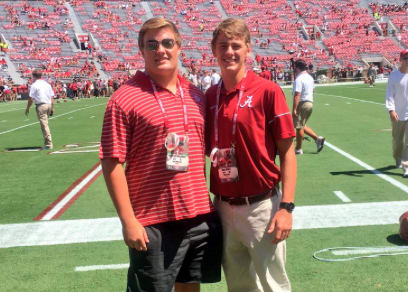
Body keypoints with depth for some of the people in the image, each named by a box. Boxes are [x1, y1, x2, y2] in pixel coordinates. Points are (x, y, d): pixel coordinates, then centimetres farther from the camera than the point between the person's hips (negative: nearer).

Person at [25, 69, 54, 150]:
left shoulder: (34, 85, -4)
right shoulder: (47, 84, 15)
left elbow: (31, 98, -8)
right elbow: (52, 97, 13)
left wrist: (27, 108, 1)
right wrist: (52, 108, 16)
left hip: (41, 105, -6)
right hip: (49, 104, 6)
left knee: (44, 124, -7)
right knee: (45, 124, 17)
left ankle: (48, 144, -10)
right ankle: (47, 142, 19)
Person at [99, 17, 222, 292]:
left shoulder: (196, 95, 8)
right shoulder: (125, 99, -10)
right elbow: (112, 164, -12)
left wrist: (209, 202, 14)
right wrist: (128, 221, -14)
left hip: (201, 217, 5)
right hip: (152, 224, -5)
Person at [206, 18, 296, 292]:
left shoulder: (267, 91, -9)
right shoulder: (209, 96, 5)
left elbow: (287, 153, -8)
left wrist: (286, 207, -13)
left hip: (261, 207, -4)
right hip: (223, 207, 5)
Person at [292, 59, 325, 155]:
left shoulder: (299, 79, -17)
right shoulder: (310, 77, 11)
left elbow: (297, 95, -23)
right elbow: (312, 89, 25)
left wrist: (294, 109, -24)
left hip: (302, 104, -9)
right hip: (310, 103, 9)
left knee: (299, 127, 0)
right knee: (302, 126, 19)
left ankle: (298, 149, 7)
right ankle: (317, 138, 9)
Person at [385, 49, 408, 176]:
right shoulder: (394, 75, -4)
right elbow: (389, 94, -9)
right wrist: (391, 109, -23)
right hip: (397, 114, 0)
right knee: (397, 140, 15)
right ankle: (398, 160, 40)